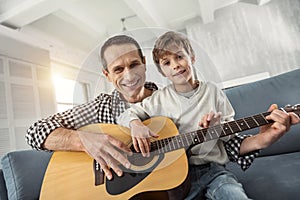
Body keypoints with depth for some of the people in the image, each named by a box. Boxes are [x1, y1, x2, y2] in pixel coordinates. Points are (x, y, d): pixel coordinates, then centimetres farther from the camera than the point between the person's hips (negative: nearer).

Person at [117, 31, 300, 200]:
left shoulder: (212, 91, 3)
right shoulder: (158, 99, 1)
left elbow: (231, 142, 5)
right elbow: (124, 115, 7)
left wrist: (261, 140, -14)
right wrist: (135, 124, -15)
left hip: (213, 169, 0)